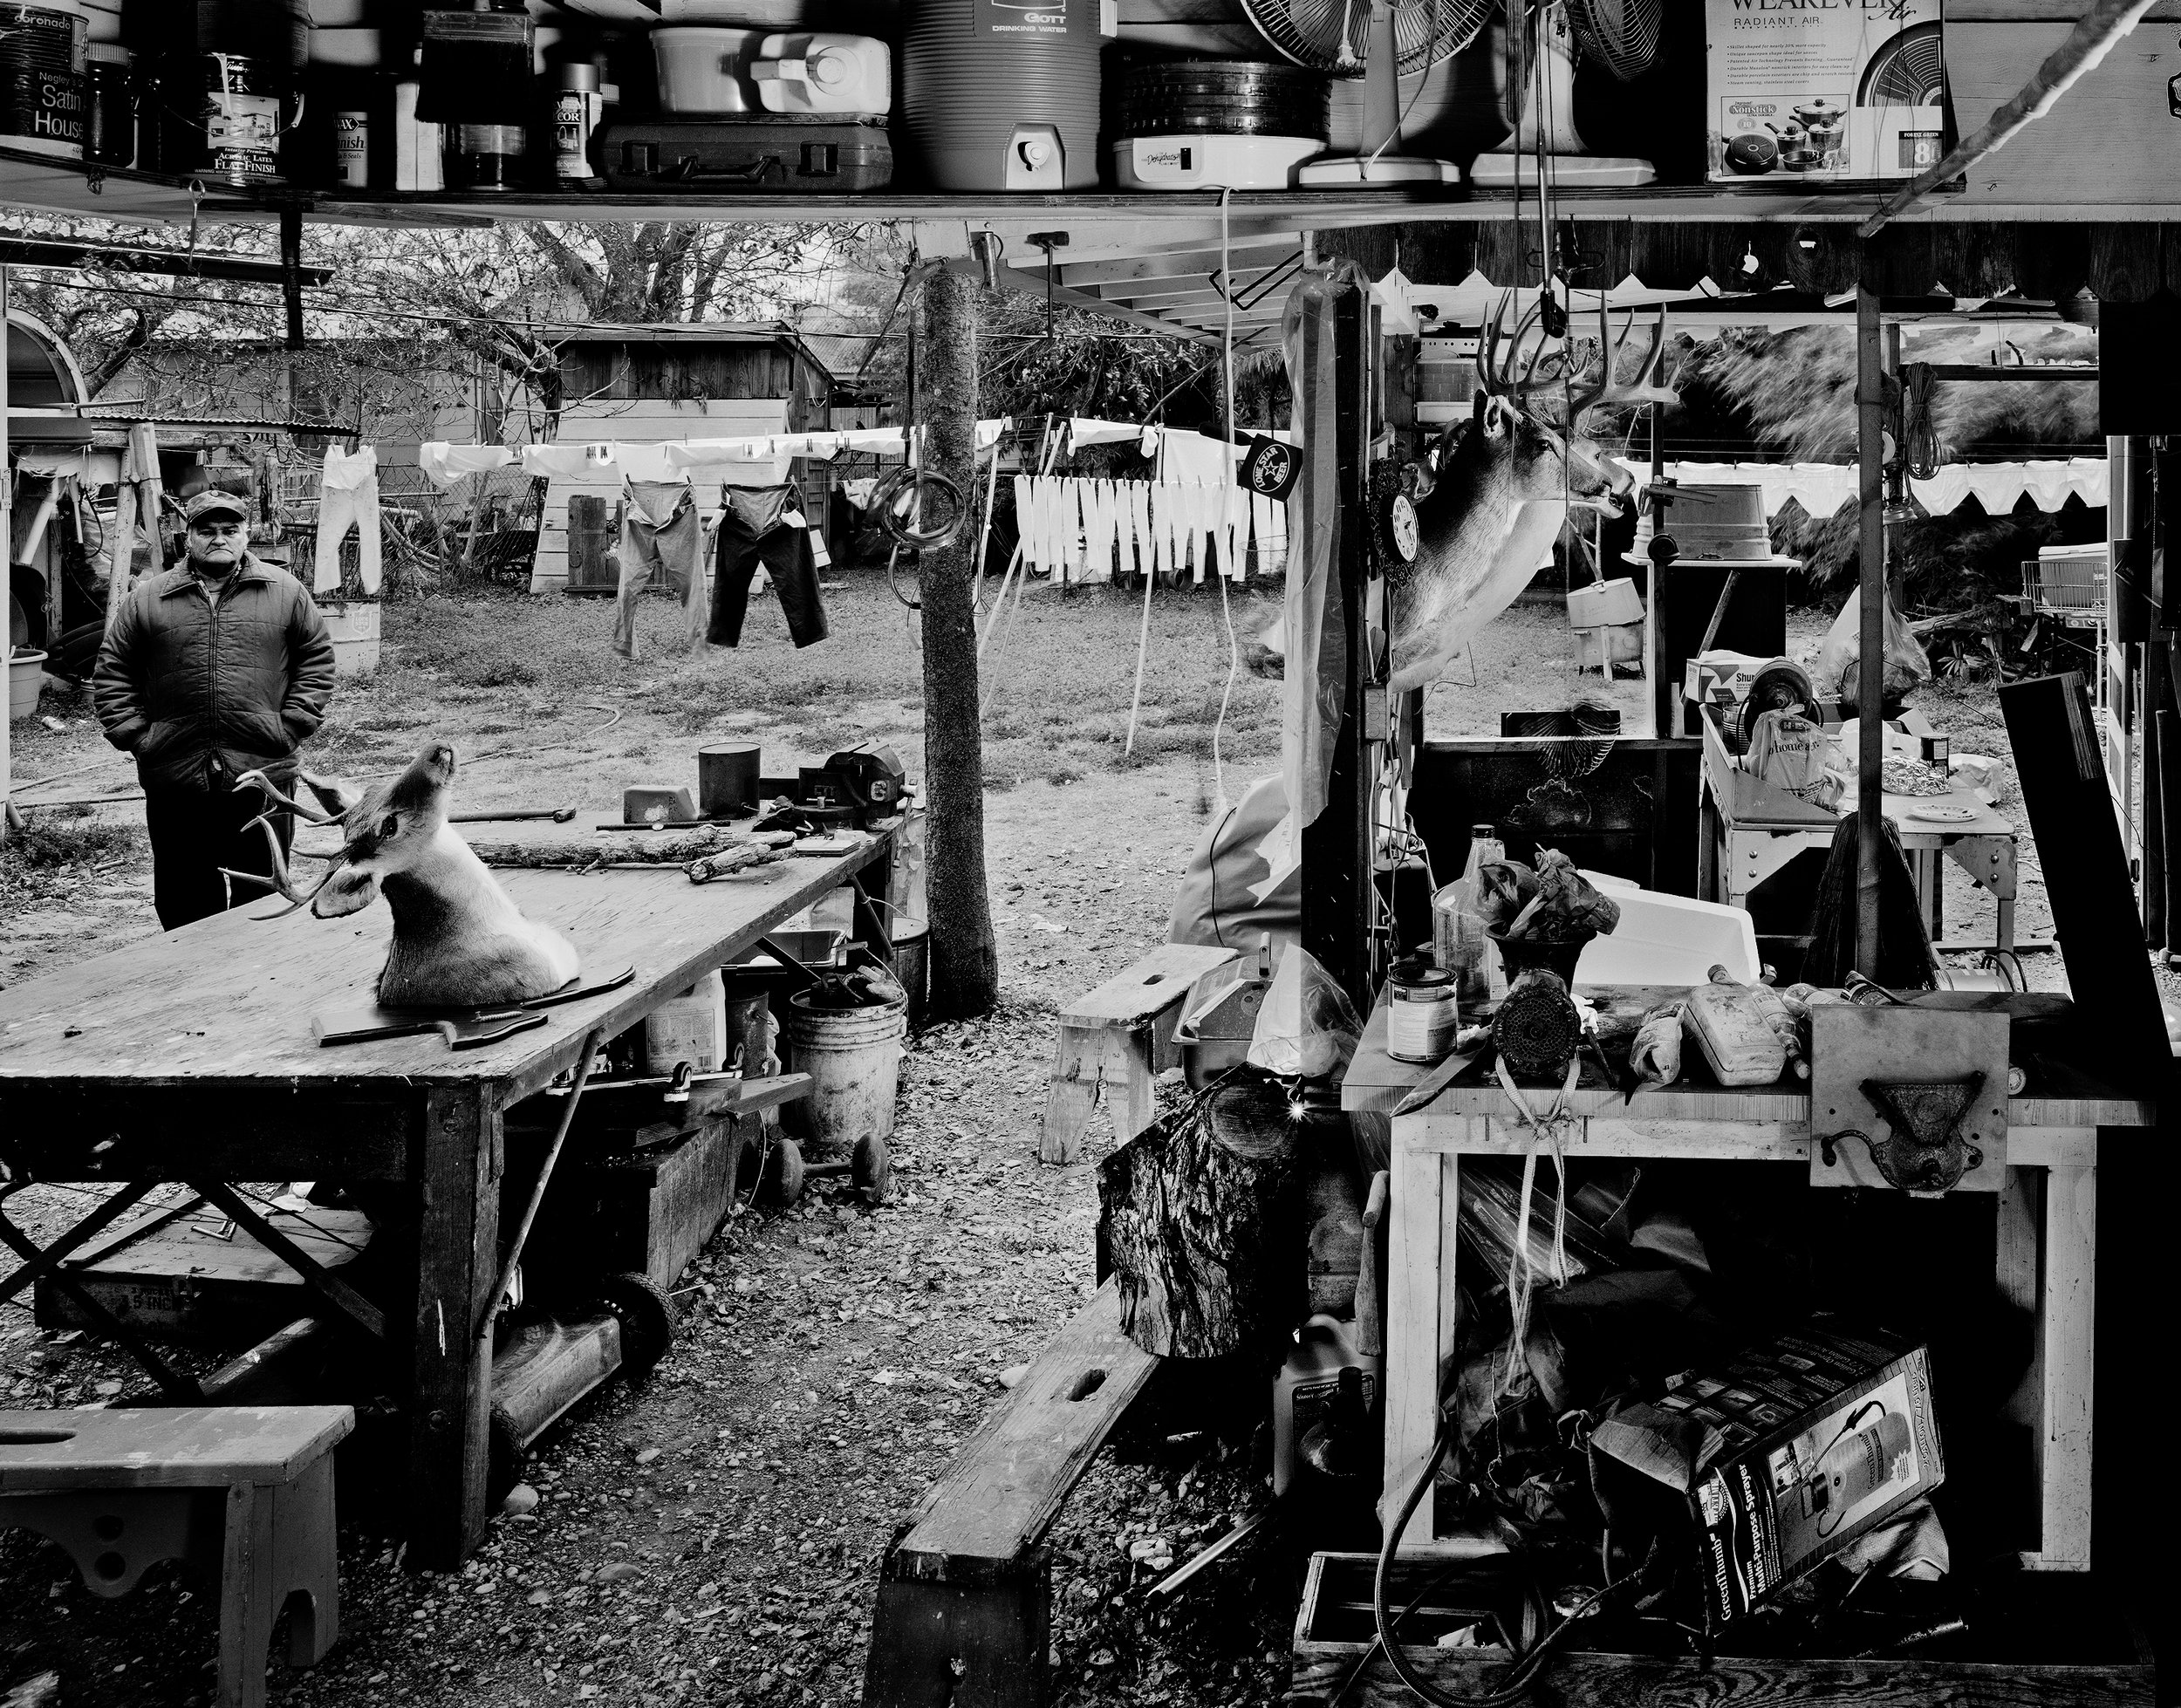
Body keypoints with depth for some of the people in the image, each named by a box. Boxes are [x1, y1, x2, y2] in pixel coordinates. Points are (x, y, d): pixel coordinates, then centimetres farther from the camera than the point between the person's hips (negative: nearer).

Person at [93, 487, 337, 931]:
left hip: (262, 776, -1)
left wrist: (293, 725, -1)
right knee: (184, 901, 7)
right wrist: (134, 735, -1)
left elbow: (317, 658, 9)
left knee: (263, 896, 6)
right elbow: (113, 672, 9)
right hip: (175, 781, 1)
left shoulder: (284, 591, 6)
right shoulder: (148, 598, 7)